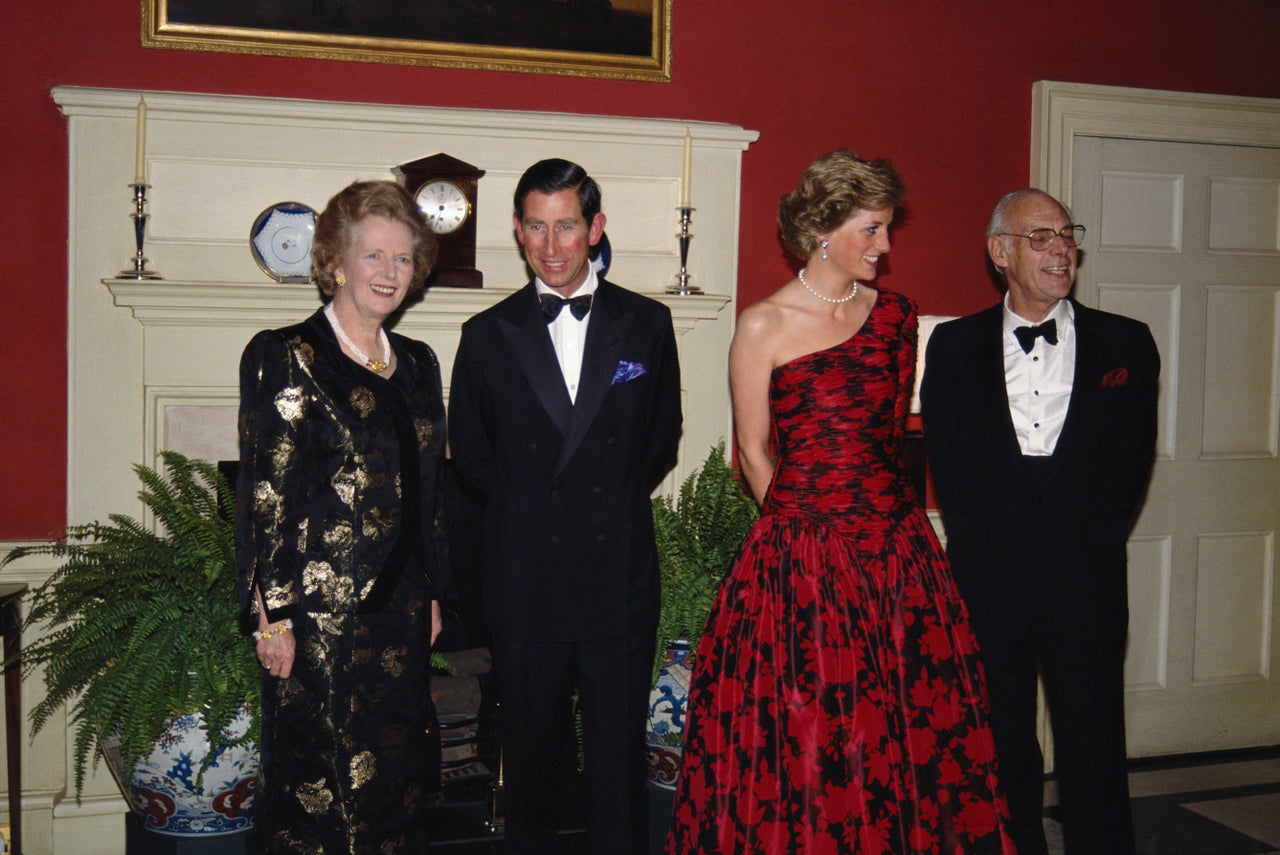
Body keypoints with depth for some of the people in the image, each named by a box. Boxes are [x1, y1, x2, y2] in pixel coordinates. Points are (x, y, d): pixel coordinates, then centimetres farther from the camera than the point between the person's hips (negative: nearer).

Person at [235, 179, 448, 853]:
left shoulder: (418, 364, 12)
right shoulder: (284, 357, -7)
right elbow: (263, 495, -10)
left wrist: (431, 594, 15)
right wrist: (271, 615, -13)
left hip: (399, 611, 6)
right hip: (319, 613, -6)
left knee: (397, 776, 13)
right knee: (315, 780, 3)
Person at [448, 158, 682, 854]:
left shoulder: (647, 324, 4)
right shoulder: (488, 334, 3)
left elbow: (661, 441, 11)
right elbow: (470, 454, 11)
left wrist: (613, 505, 5)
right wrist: (529, 508, 5)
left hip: (620, 577, 0)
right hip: (524, 581, 1)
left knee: (619, 754, 7)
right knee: (528, 749, 12)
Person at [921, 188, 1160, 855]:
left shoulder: (1126, 343, 8)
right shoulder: (955, 345, 8)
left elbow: (1134, 457, 4)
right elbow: (945, 456, 3)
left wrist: (1092, 538, -3)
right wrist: (983, 542, -4)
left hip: (1085, 575, 0)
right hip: (988, 574, 1)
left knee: (1093, 742, 3)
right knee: (998, 741, 10)